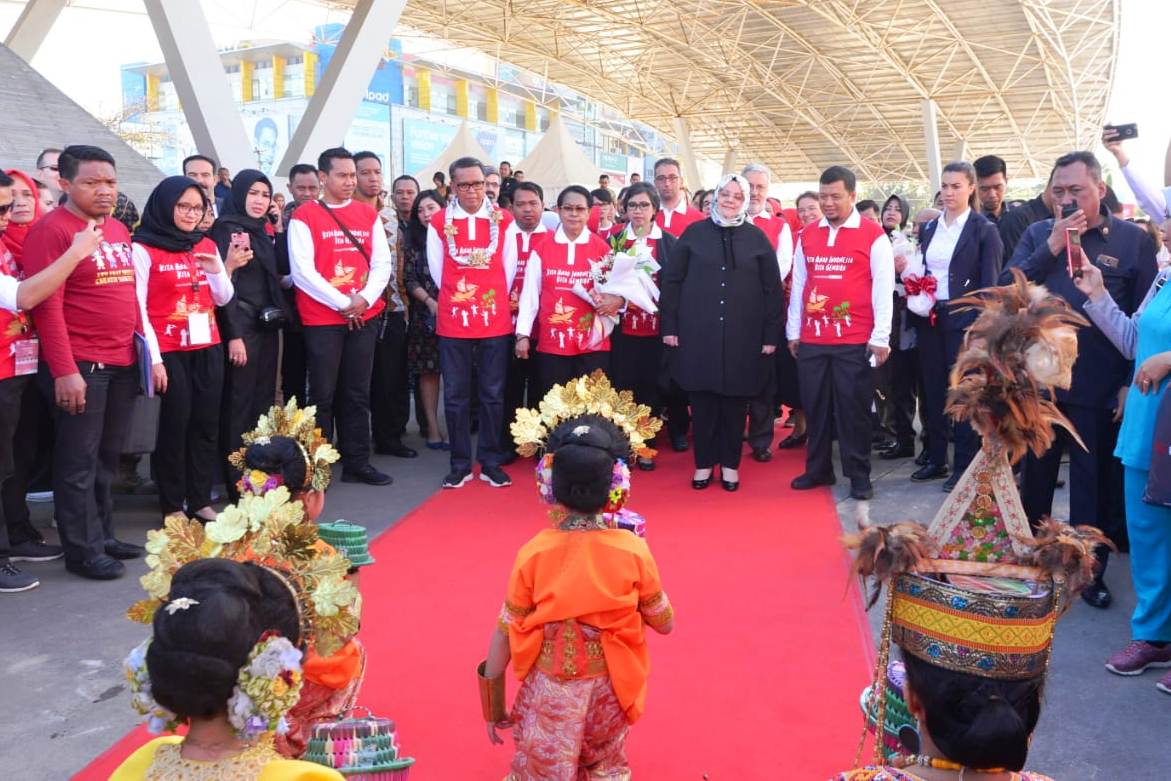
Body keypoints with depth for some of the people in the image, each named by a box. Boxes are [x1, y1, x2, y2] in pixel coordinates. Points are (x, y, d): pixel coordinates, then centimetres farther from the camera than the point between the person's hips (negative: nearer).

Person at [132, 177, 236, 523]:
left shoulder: (207, 245, 11)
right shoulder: (143, 248, -5)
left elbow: (223, 299, 14)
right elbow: (137, 307, -7)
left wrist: (217, 270, -6)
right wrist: (153, 358, -12)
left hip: (208, 348, 5)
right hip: (169, 351, -5)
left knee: (206, 424, 7)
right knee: (174, 425, -1)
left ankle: (201, 500, 17)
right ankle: (172, 505, 11)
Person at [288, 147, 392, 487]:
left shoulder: (369, 215, 9)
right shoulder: (304, 217, -3)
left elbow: (382, 264, 5)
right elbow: (302, 272, -10)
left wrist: (364, 298, -11)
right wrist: (342, 303, -13)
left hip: (364, 317, 4)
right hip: (322, 319, -4)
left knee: (358, 393, 9)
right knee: (323, 395, 2)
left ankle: (357, 463, 18)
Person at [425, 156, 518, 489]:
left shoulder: (504, 221, 3)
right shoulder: (439, 222, 2)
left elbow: (508, 269, 7)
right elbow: (436, 271, 6)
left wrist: (492, 300, 9)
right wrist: (458, 298, 8)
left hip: (495, 321, 0)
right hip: (452, 321, 0)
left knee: (493, 395, 5)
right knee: (455, 395, 4)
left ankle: (491, 463, 15)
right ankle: (460, 464, 14)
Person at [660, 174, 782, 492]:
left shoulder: (757, 238, 5)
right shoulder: (694, 233, 4)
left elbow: (772, 289, 4)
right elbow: (672, 281, 4)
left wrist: (771, 334, -1)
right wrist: (670, 326, -2)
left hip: (743, 335, 0)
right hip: (698, 333, 0)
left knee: (735, 402, 8)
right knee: (702, 401, 5)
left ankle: (730, 463, 22)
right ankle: (704, 462, 20)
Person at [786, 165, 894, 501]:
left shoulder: (873, 235, -3)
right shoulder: (806, 235, 10)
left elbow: (883, 288, -4)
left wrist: (880, 338, -8)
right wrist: (793, 331, 10)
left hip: (856, 341, -4)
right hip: (811, 339, 4)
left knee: (853, 408, 3)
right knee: (815, 406, 10)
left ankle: (859, 476, 13)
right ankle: (818, 469, 22)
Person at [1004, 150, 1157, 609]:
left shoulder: (1133, 239, -3)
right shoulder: (1038, 234, 5)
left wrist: (1133, 383, -6)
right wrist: (1053, 245, -16)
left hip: (1099, 389, -2)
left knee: (1095, 485, 9)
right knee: (1034, 476, 16)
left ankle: (1090, 570, 24)